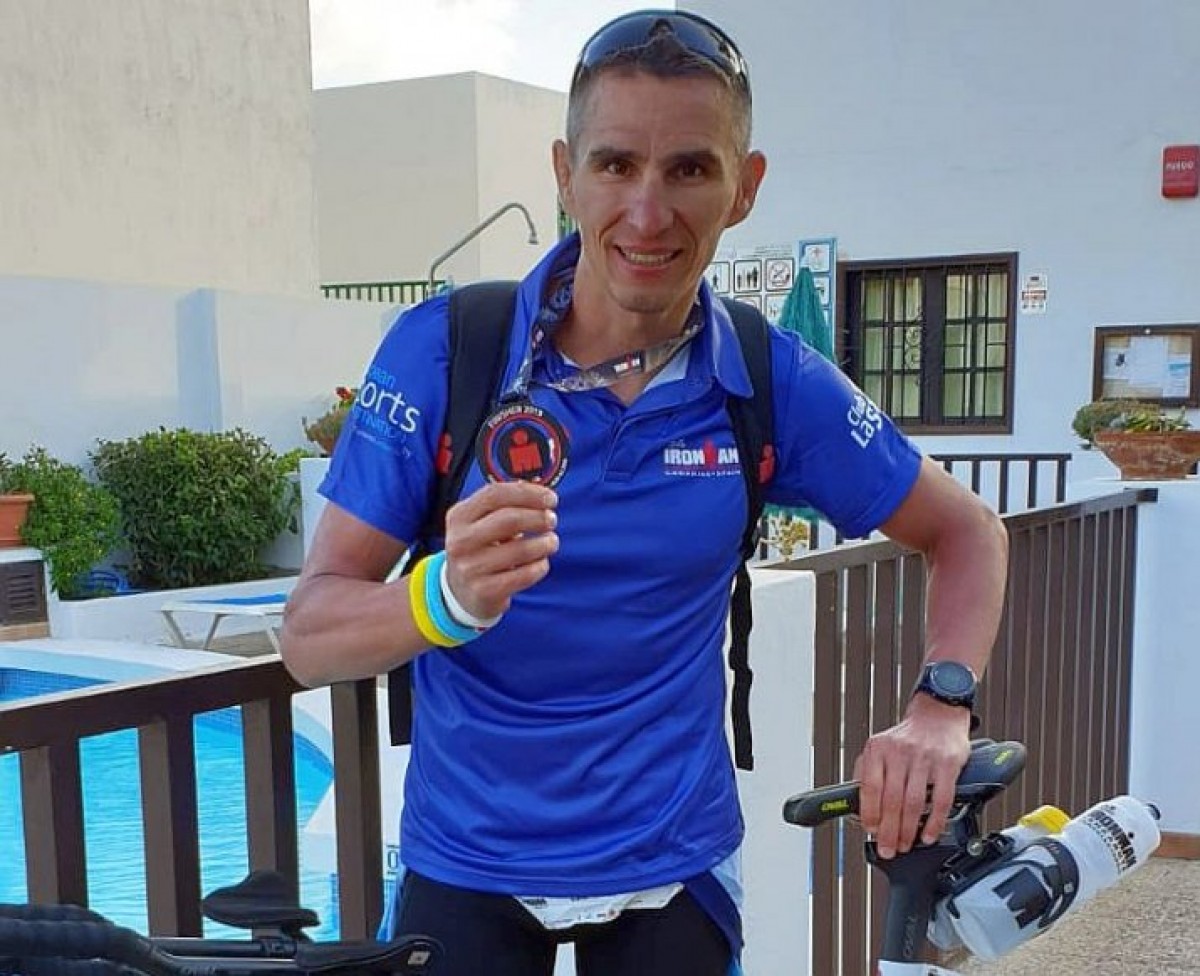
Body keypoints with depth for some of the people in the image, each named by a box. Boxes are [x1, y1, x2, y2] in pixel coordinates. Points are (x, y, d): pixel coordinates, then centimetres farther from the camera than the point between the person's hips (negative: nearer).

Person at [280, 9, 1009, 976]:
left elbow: (967, 532, 4)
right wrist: (448, 596, -36)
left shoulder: (774, 381, -10)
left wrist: (940, 709, -13)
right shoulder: (442, 348, -15)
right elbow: (309, 636, -15)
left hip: (670, 868, 2)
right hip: (463, 866, -1)